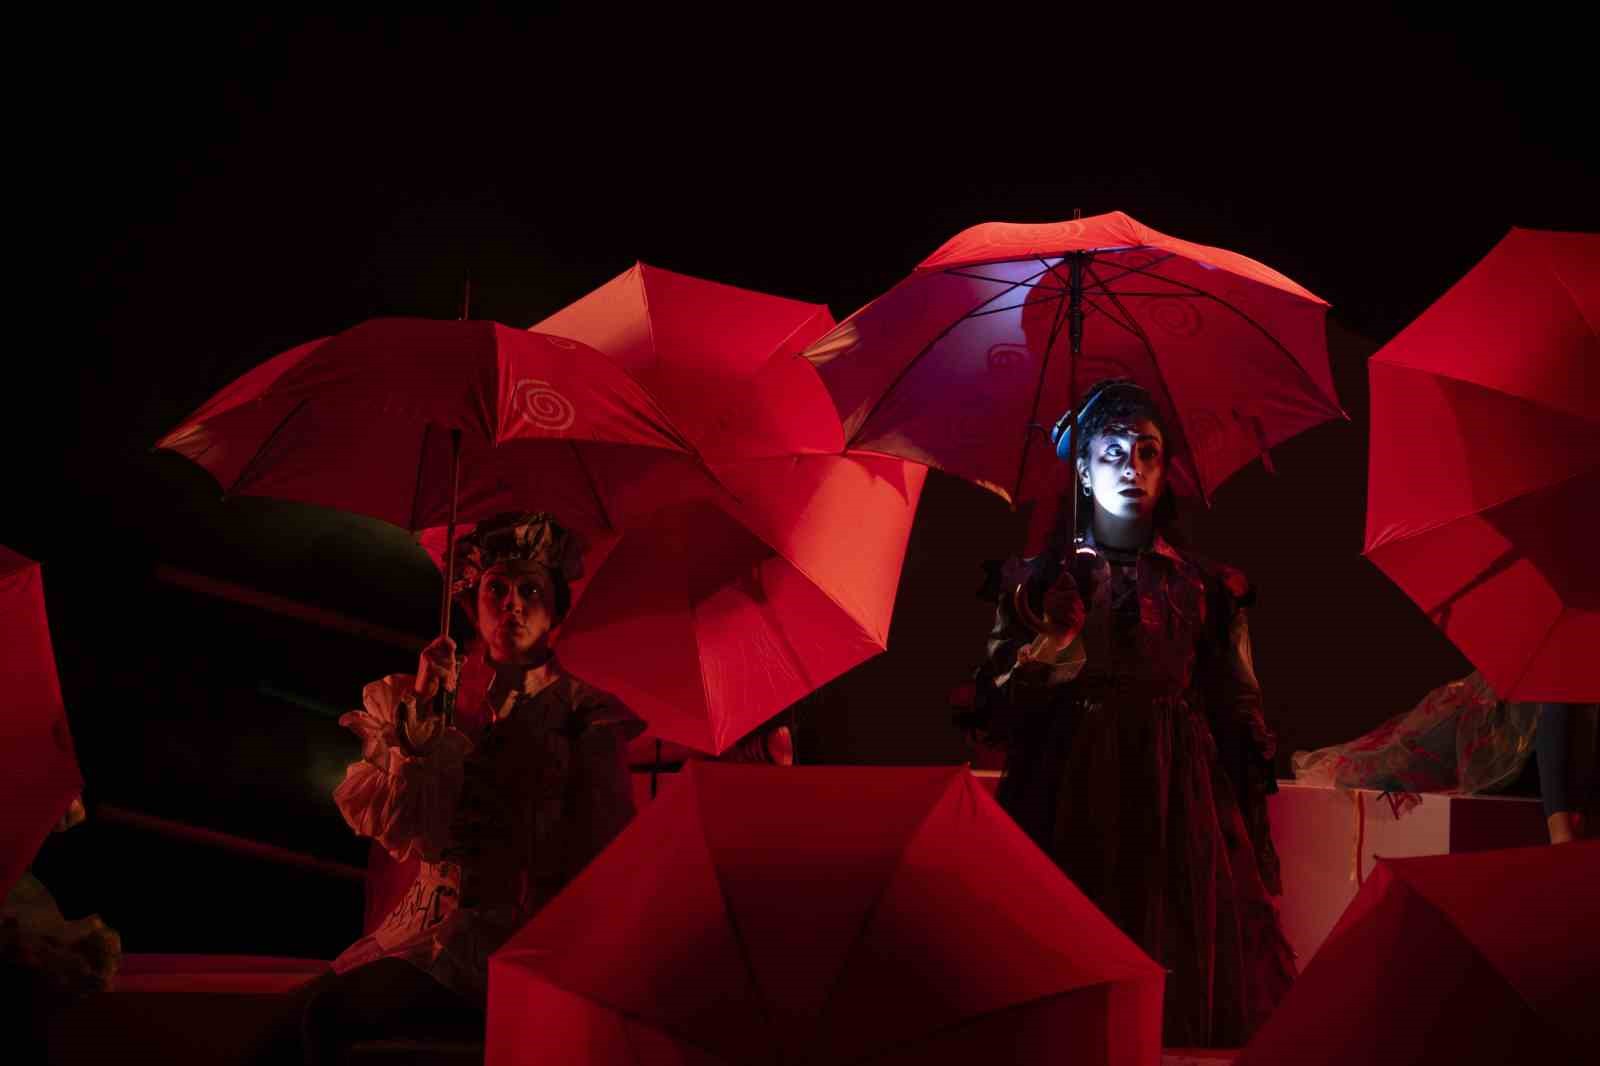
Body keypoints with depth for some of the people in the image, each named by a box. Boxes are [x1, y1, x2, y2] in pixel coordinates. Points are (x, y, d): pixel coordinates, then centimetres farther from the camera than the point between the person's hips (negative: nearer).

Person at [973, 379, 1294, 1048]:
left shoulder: (1205, 586, 10)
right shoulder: (1042, 581, 7)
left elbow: (1238, 718, 8)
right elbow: (998, 711, 2)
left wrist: (1256, 848, 3)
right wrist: (1048, 646, -16)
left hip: (1182, 808, 1)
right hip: (1074, 812, -1)